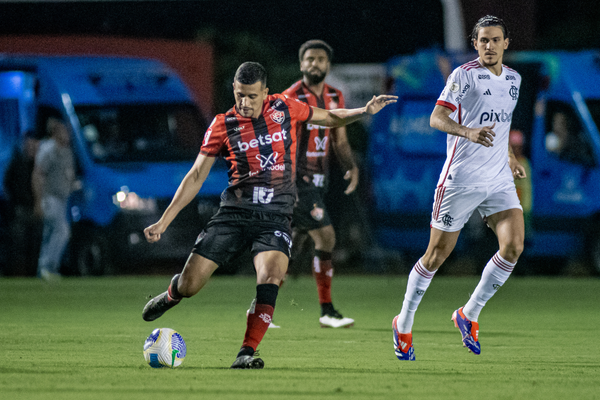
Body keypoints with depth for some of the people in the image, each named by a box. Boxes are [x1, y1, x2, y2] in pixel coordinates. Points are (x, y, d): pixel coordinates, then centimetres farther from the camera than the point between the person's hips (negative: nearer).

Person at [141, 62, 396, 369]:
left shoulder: (285, 109, 3)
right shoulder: (222, 125, 0)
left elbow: (330, 118, 21)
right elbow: (196, 177, 2)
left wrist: (364, 112, 4)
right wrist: (164, 221, -2)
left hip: (276, 218, 0)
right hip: (234, 214, 0)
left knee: (270, 279, -27)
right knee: (189, 285, -4)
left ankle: (247, 353, -20)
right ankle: (173, 293, 34)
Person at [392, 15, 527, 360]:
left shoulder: (513, 79, 13)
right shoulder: (464, 75, -8)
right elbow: (437, 118, -17)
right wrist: (468, 132, -34)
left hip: (499, 180, 6)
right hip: (461, 179, -5)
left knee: (514, 245, -12)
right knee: (437, 254, 1)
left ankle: (470, 314, 5)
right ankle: (404, 323, 19)